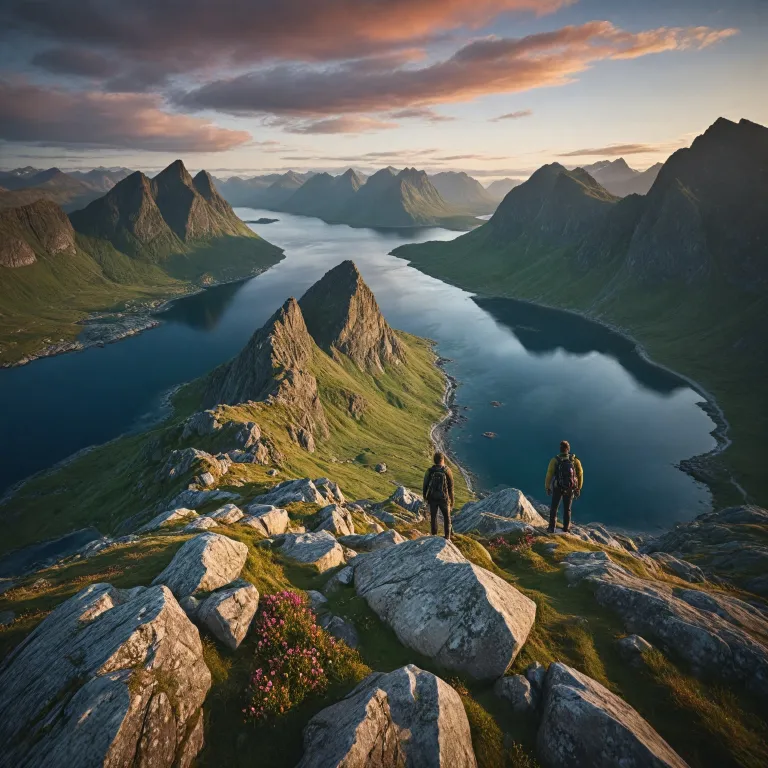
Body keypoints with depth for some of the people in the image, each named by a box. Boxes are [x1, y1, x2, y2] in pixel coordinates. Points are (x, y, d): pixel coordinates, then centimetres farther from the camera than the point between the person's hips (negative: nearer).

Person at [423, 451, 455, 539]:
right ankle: (447, 536, 13)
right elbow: (451, 487, -7)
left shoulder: (430, 471, -6)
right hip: (444, 498, -1)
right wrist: (452, 500, 1)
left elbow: (425, 485, 1)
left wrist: (425, 496, 16)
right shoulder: (447, 470, -10)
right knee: (447, 517, 14)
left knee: (433, 516, 15)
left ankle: (434, 535, 17)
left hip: (432, 498, 2)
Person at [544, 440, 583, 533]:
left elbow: (549, 474, -13)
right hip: (570, 489, 2)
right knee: (567, 509, 18)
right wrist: (578, 488, 7)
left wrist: (547, 487, 0)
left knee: (554, 508, 14)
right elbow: (580, 474, -4)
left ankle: (552, 528, 10)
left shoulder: (555, 460, -13)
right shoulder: (575, 460, -6)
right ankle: (565, 529, 19)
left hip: (557, 488, -2)